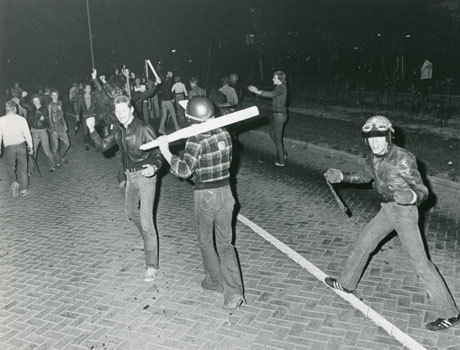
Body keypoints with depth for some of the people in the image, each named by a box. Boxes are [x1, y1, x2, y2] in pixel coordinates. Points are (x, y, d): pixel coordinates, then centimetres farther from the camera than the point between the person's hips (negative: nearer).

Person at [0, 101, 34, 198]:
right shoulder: (21, 119, -3)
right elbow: (27, 134, -1)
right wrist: (30, 147, 10)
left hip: (9, 147, -1)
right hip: (21, 145, 1)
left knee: (10, 169, 12)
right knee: (22, 168, 11)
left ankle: (14, 183, -13)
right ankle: (24, 189, 11)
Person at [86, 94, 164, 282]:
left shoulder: (144, 129, -19)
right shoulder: (119, 130, 2)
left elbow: (158, 153, -19)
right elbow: (102, 145, 4)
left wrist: (154, 167, -40)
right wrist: (92, 130, -11)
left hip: (145, 175, -8)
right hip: (130, 176, 8)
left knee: (146, 221, -12)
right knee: (131, 210, 25)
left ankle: (152, 265, -4)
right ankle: (148, 240, 51)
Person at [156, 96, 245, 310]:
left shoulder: (195, 142, -17)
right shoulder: (224, 135, 1)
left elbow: (184, 170, -26)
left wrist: (165, 151, -20)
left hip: (205, 195, -5)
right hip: (225, 192, 5)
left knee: (205, 241, 18)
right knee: (225, 244, 9)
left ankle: (215, 280, 34)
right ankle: (234, 292, 2)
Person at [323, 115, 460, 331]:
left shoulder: (403, 159, -24)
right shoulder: (374, 156, -3)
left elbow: (422, 192, -19)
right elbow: (364, 176, 18)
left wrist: (411, 196, -42)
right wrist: (341, 176, 7)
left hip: (404, 212, -8)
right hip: (387, 210, 8)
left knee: (419, 261, -6)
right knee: (363, 244, 17)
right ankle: (346, 284, 38)